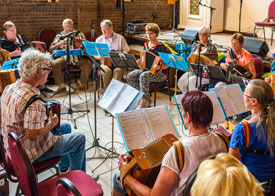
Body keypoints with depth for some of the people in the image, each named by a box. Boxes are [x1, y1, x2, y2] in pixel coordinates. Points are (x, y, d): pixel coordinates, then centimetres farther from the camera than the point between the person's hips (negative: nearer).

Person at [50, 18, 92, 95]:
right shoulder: (59, 36, 8)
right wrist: (58, 44, -16)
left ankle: (81, 81, -1)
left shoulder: (79, 34, 8)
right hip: (65, 58, 1)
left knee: (88, 64, -29)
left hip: (79, 58, 0)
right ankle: (61, 86, -16)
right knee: (54, 64, -27)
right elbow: (51, 49, 3)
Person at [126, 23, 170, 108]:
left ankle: (144, 102, -29)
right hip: (146, 69, 7)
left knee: (143, 76, -36)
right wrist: (140, 62, 2)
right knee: (130, 76, -17)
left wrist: (159, 67, -32)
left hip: (160, 73, -7)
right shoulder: (146, 44, 12)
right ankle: (142, 96, -8)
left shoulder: (161, 47, -10)